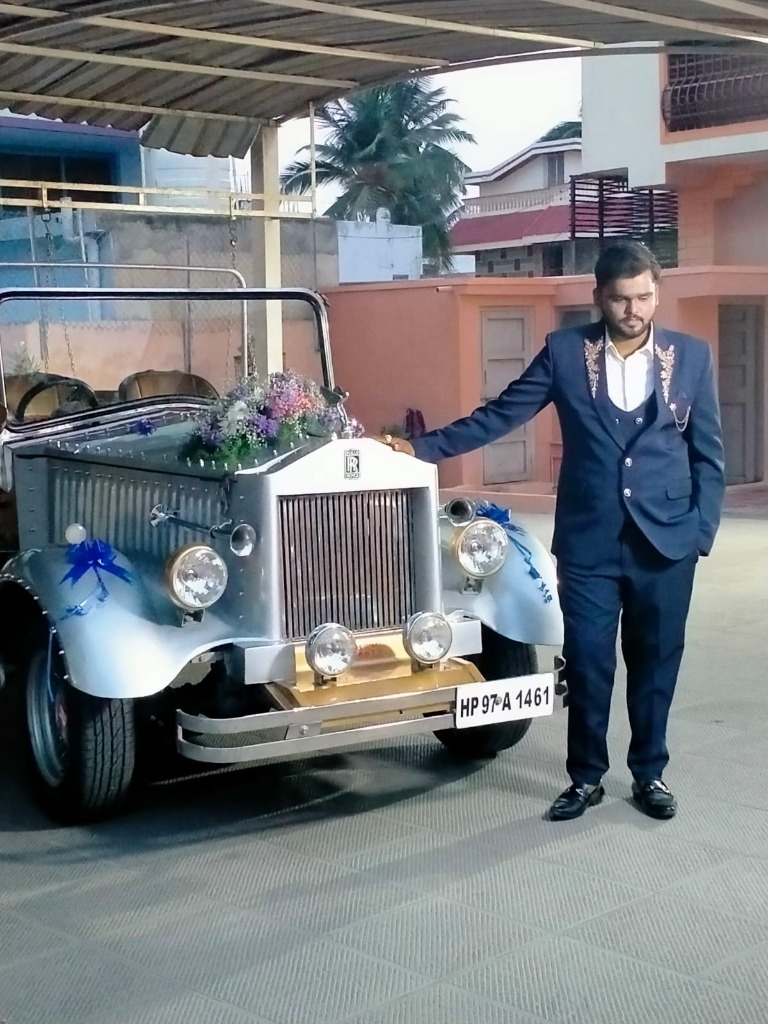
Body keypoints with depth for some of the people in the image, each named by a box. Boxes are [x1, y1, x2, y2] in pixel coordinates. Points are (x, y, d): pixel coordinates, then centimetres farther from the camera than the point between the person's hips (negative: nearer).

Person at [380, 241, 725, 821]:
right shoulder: (565, 352, 1)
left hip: (666, 540, 1)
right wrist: (424, 447, -3)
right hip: (589, 540, 0)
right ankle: (586, 777, 22)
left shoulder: (692, 356, 2)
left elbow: (708, 453, 4)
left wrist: (702, 533, -2)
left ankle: (650, 774, 28)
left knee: (655, 662, 10)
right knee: (587, 663, 5)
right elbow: (499, 416, 2)